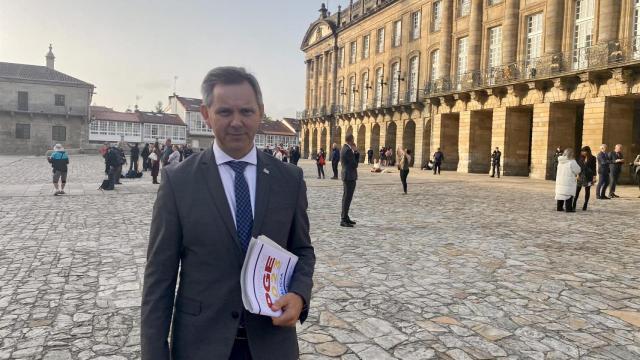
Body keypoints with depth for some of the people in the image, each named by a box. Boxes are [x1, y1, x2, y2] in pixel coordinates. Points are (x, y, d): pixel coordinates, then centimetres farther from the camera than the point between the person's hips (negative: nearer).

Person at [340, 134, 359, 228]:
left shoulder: (346, 148, 13)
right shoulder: (348, 150, -18)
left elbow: (356, 160, 15)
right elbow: (355, 164, -15)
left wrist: (356, 152, -1)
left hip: (348, 176, 11)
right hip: (349, 176, -11)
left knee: (346, 198, 16)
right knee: (347, 198, -8)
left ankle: (345, 217, 25)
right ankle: (343, 220, -5)